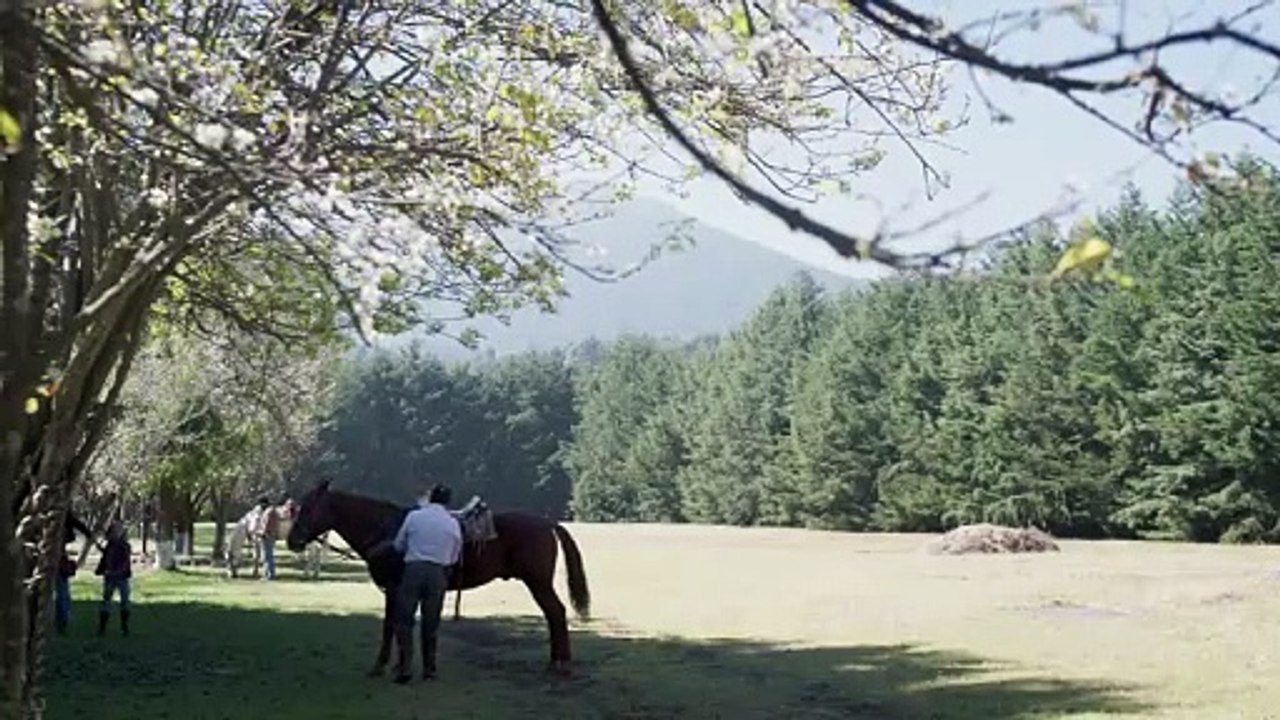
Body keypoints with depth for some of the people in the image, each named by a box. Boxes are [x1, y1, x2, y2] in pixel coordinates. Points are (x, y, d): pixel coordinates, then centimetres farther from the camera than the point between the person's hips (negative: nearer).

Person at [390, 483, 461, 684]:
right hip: (438, 574, 2)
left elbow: (398, 545, 10)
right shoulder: (453, 524, 4)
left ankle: (405, 667, -1)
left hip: (413, 569, -1)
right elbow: (453, 558, 10)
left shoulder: (414, 516, 1)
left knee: (404, 620, 6)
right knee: (431, 623, 12)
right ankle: (429, 669, 17)